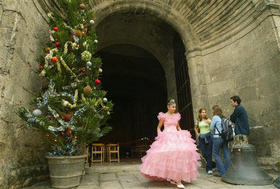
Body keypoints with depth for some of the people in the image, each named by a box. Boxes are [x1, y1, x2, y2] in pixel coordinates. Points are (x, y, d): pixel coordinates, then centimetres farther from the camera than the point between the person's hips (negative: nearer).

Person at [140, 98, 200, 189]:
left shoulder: (176, 116, 13)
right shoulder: (163, 116, 1)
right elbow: (159, 127, 7)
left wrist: (182, 134, 10)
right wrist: (160, 135, -6)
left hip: (176, 137, 5)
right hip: (166, 137, -4)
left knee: (179, 154, -10)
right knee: (168, 155, -15)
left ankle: (174, 178, 3)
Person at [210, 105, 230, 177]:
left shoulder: (215, 117, -7)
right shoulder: (224, 117, 12)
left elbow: (211, 128, -2)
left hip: (217, 137, -7)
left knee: (216, 154, 5)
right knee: (226, 154, 7)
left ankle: (221, 172, 5)